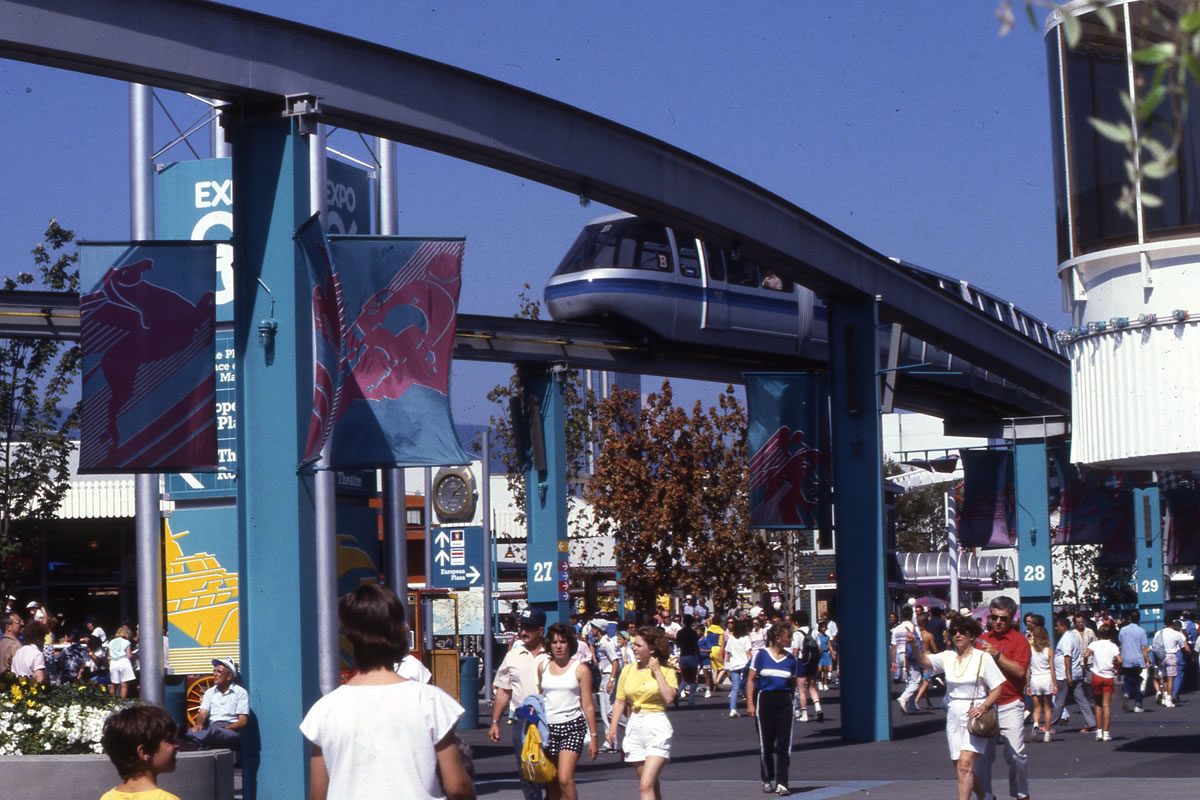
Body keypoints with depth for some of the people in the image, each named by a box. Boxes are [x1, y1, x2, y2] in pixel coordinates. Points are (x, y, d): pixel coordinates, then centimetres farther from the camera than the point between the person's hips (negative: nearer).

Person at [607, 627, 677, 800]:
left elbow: (669, 698, -17)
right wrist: (613, 727, -2)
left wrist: (657, 671, -12)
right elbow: (620, 701, 9)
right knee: (651, 785, 13)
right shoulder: (628, 670, 8)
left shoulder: (666, 671, -3)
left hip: (657, 728, -5)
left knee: (646, 786, -15)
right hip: (634, 727, 5)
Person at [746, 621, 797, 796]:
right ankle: (767, 780, 23)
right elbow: (751, 680, -1)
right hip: (764, 700, -2)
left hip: (784, 701, 2)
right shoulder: (761, 655, -3)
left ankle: (781, 783, -5)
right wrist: (750, 703, -7)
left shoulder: (791, 659, 5)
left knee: (784, 745, -5)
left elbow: (793, 683, 14)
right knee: (766, 744, 8)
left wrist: (790, 700, 10)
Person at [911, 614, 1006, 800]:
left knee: (965, 763, -19)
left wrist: (983, 707, -19)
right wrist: (914, 645, -28)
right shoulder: (947, 657, 7)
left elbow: (998, 688, -5)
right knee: (960, 768, 11)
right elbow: (924, 660, -8)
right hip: (954, 717, 5)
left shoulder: (983, 658, -5)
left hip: (974, 716, -5)